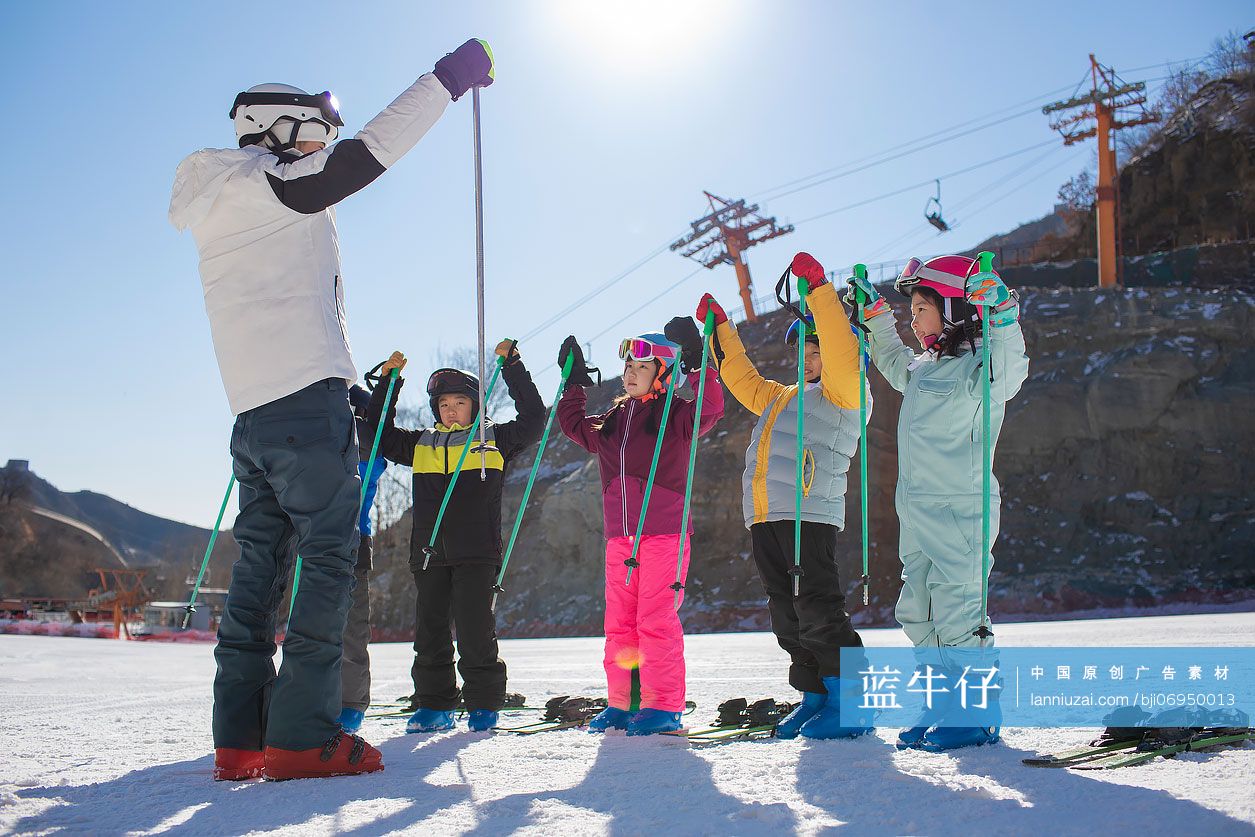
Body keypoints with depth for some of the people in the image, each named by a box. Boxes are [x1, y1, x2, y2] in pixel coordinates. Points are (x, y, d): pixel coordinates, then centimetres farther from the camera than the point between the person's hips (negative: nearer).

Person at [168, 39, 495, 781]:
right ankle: (301, 736, -11)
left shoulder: (229, 212, 22)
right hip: (306, 395, -9)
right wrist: (447, 79, -6)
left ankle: (241, 736, 8)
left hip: (253, 410, 9)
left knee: (261, 561, 9)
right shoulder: (262, 186, -4)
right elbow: (366, 154, -10)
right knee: (330, 554, -7)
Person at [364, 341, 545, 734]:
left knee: (475, 630, -5)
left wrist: (512, 366, -3)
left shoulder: (495, 438, 8)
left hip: (476, 553, -4)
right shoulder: (421, 444, 18)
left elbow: (533, 419, -1)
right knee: (429, 631, 5)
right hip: (429, 554, 4)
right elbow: (380, 433, 22)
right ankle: (434, 706, 14)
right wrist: (389, 382, 15)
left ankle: (484, 705, 6)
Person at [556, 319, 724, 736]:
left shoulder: (674, 415, -1)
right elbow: (575, 425, 32)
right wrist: (574, 384, 26)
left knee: (656, 620, -9)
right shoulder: (611, 420, 16)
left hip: (664, 533, -6)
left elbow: (710, 409, -18)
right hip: (619, 537, 6)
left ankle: (665, 706, -3)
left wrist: (696, 364, -23)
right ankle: (622, 704, 15)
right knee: (619, 623, 7)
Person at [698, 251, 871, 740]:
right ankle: (814, 697, 14)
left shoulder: (844, 393, 5)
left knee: (818, 608, -12)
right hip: (764, 516, 8)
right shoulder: (782, 398, 28)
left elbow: (842, 353, -14)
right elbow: (743, 379, 40)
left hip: (810, 512, -8)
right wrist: (721, 330, 37)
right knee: (786, 612, 7)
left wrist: (819, 289, -16)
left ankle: (849, 703, -7)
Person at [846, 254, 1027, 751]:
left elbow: (1009, 371, -33)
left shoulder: (977, 370, -11)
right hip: (916, 513, 9)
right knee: (917, 616, 12)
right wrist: (873, 315, 34)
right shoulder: (924, 367, 15)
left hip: (959, 510, -9)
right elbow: (893, 363, 36)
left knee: (957, 613, -6)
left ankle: (980, 715, 5)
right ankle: (944, 706, 23)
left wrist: (1002, 318, -43)